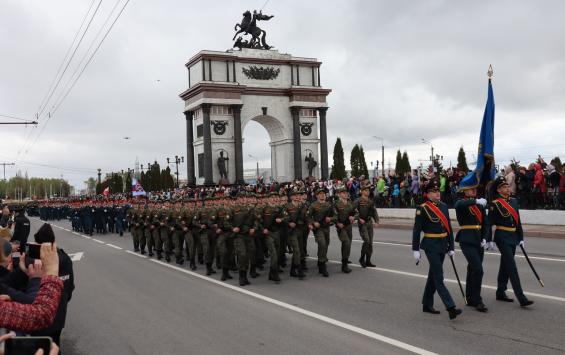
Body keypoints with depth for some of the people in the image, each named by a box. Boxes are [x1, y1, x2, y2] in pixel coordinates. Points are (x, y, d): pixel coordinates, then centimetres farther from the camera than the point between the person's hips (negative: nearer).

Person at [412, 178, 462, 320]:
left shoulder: (443, 206, 8)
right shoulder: (422, 209, -11)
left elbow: (448, 227, 12)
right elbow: (416, 230, -9)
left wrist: (451, 247, 11)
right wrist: (415, 250, -10)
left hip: (442, 245, 7)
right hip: (431, 245, -7)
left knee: (433, 275, 15)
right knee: (439, 278, -8)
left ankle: (427, 304, 26)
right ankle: (451, 308, -12)